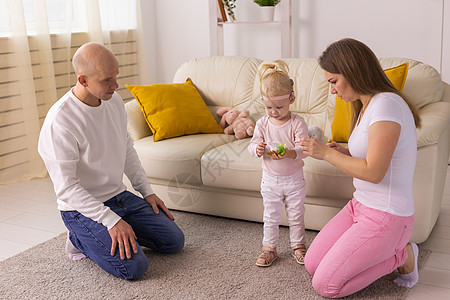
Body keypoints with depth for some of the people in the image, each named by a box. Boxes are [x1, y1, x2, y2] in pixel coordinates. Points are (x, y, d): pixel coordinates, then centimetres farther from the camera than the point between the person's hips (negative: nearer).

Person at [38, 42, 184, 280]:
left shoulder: (114, 100, 0)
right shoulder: (59, 122, -24)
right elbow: (67, 188, -23)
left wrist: (147, 191, 9)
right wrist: (111, 220, -27)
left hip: (120, 196, 8)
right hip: (83, 208, -7)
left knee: (174, 240, 3)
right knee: (133, 267, -21)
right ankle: (81, 239, 5)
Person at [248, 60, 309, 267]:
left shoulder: (297, 123, -14)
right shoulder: (262, 124, -5)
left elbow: (303, 149, -20)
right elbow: (252, 145, -4)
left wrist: (289, 153, -41)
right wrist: (257, 149, -29)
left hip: (294, 179, -2)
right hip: (270, 179, 2)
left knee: (296, 215, 13)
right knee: (271, 217, 12)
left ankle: (298, 246, 32)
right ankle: (269, 248, 26)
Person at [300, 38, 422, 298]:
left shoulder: (387, 104, -23)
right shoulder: (366, 105, 9)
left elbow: (373, 172, -26)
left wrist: (327, 154, -17)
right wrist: (343, 151, 1)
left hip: (386, 218, -10)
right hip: (361, 206, 10)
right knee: (312, 264, 10)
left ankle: (401, 255, 7)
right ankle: (388, 251, 17)